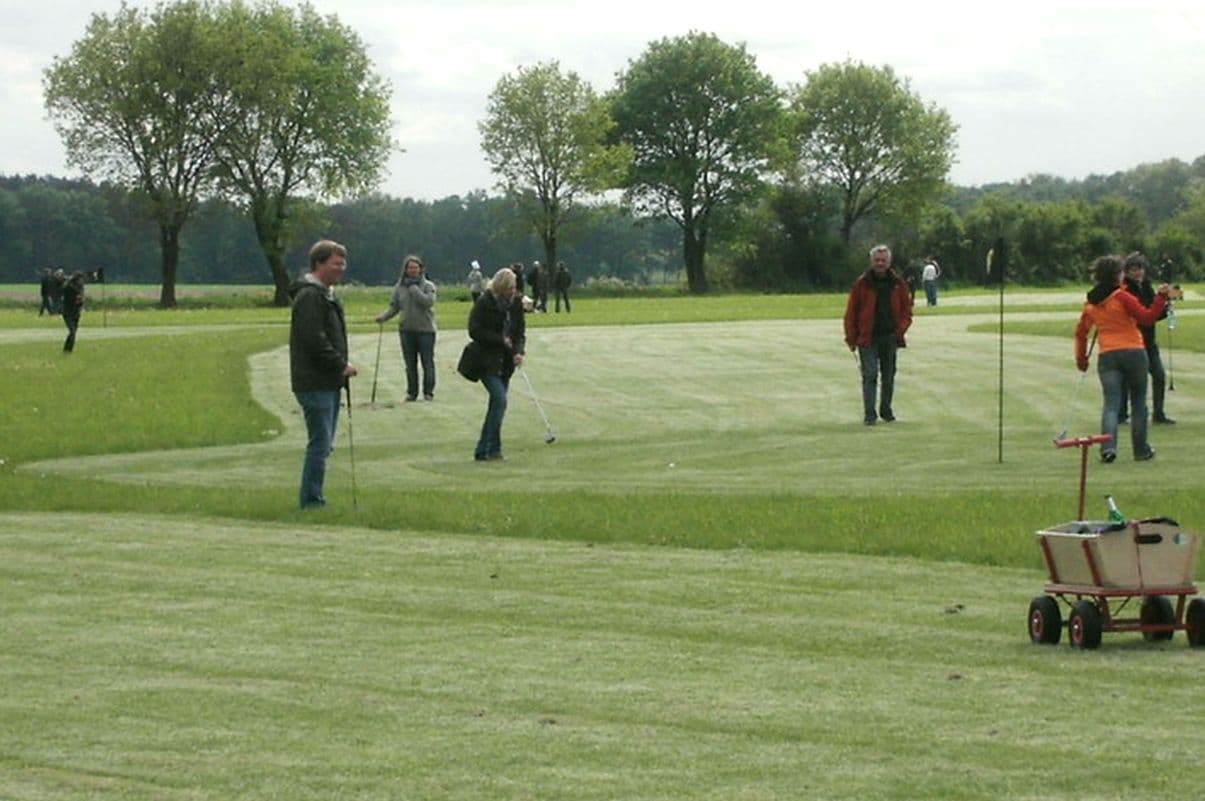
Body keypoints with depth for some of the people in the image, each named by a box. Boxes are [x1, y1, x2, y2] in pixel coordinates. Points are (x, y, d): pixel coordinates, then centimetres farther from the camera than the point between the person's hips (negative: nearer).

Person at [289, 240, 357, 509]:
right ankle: (312, 501, -4)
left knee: (324, 444, 12)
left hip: (329, 383, 10)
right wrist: (342, 365, -15)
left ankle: (313, 499, 17)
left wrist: (342, 367, 12)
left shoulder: (326, 295, 19)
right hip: (315, 383, -10)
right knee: (320, 444, -8)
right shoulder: (309, 297, -14)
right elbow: (315, 340, -22)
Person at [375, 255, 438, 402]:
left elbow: (428, 301, -18)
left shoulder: (428, 286, -2)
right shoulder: (399, 287, 7)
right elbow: (394, 307, 9)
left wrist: (414, 288, -16)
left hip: (425, 329, -3)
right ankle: (411, 392, 16)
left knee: (428, 362, 0)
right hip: (407, 330, 3)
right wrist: (383, 316, -8)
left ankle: (428, 392, 8)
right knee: (410, 364, 8)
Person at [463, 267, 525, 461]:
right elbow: (475, 331, -12)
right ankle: (493, 449, -13)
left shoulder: (515, 303, 6)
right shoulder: (484, 303, -11)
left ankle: (482, 451, 14)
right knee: (499, 399, -18)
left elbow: (520, 330, 10)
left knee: (497, 404, 6)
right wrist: (500, 340, -16)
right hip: (486, 361, -6)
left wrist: (519, 351, -8)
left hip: (505, 362, 6)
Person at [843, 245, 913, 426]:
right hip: (867, 338, -3)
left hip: (890, 337, 3)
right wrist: (851, 338, -5)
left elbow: (907, 310, 11)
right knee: (870, 375, -11)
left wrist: (900, 329, -5)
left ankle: (886, 411, 26)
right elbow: (851, 313, 0)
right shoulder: (862, 284, -3)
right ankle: (869, 414, -12)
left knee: (889, 376, 11)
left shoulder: (898, 284, 5)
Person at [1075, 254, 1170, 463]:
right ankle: (1141, 450, 15)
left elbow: (1081, 331, 16)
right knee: (1138, 402, 10)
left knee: (1111, 403, -2)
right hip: (1133, 351, -3)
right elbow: (1147, 317, -13)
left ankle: (1108, 445, -23)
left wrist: (1081, 358, 26)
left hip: (1106, 356, 3)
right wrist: (1161, 297, -10)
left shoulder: (1090, 302, 9)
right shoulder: (1122, 297, -9)